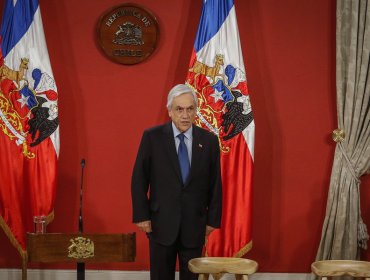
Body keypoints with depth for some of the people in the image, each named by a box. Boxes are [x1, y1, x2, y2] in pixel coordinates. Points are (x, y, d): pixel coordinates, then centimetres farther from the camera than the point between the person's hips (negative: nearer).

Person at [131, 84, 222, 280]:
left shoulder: (209, 140, 1)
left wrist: (213, 219, 4)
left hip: (195, 224, 1)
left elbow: (215, 183, 5)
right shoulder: (152, 137, -4)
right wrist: (141, 216, -6)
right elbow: (139, 179, -2)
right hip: (161, 223, -1)